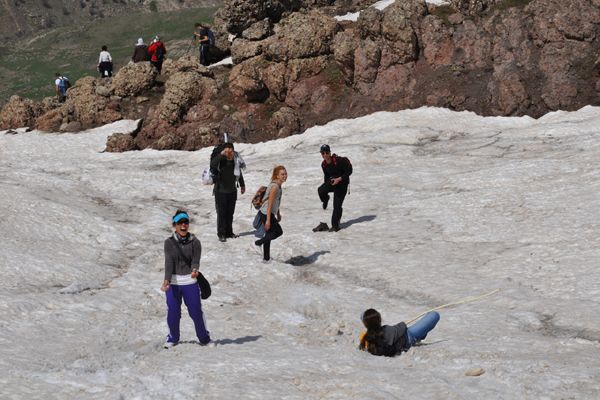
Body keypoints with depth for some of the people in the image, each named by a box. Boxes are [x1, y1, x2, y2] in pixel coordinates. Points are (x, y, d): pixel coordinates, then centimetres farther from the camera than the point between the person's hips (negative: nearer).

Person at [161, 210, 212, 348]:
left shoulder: (195, 242, -1)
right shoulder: (169, 242, -1)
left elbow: (195, 261, -9)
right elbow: (169, 262, -10)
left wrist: (194, 270, -32)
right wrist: (166, 280, -24)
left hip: (190, 281, 0)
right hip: (173, 282, 1)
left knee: (196, 311, 0)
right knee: (172, 312, 5)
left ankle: (204, 337, 20)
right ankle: (173, 338, 28)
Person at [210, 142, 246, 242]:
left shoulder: (236, 160, -3)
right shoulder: (220, 160, -15)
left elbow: (239, 173, 15)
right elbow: (212, 165, -38)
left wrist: (242, 185, 25)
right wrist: (221, 155, -42)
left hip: (232, 191, 4)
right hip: (221, 191, -4)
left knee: (230, 213, 13)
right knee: (221, 213, -2)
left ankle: (229, 232, 25)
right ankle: (221, 234, 7)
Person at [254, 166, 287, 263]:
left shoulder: (278, 185, 7)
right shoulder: (275, 187, -23)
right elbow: (269, 204, -24)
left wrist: (278, 214, 27)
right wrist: (268, 220, -25)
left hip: (270, 213, 9)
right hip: (266, 214, -9)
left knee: (269, 235, 17)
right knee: (279, 232, 3)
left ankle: (266, 258, 27)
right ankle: (259, 242, 11)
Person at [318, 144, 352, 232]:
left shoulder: (339, 161, -23)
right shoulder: (323, 164, -4)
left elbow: (349, 171, -19)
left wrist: (339, 179, -26)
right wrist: (325, 185, 15)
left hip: (342, 183, -4)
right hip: (332, 182, 5)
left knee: (337, 206, -6)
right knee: (321, 190, -27)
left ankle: (335, 225, 6)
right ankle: (325, 200, 8)